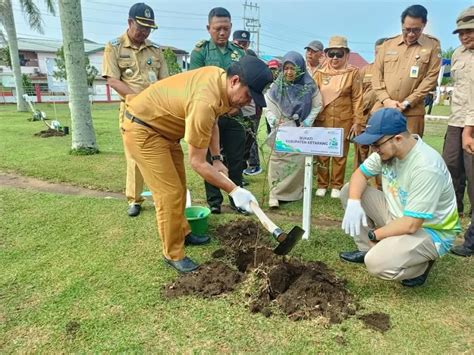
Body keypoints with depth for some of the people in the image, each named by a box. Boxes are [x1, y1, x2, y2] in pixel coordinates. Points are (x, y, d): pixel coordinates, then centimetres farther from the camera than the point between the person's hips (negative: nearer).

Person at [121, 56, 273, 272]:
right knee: (170, 194, -10)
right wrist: (234, 190, -22)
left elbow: (213, 122, 11)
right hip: (142, 130, -10)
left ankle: (182, 234, 35)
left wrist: (216, 159, 5)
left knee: (179, 186, 17)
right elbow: (197, 162, -28)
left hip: (163, 127, 10)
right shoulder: (205, 103, -35)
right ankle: (173, 254, 7)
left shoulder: (220, 76, -7)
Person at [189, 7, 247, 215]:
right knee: (211, 159, 6)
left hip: (234, 115, 3)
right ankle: (214, 201, 17)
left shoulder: (240, 53, 9)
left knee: (235, 159, 7)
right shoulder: (200, 52, 0)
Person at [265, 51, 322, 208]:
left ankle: (294, 192, 12)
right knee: (278, 159, -11)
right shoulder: (276, 87, -2)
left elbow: (317, 106, 5)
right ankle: (275, 194, -8)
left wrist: (307, 122, -7)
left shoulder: (309, 86, -2)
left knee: (299, 160, -4)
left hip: (302, 132, 1)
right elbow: (268, 108, 0)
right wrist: (274, 121, -18)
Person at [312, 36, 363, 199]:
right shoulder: (319, 73, 4)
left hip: (344, 122, -1)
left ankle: (337, 186, 20)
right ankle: (322, 185, 19)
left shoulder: (353, 73, -1)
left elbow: (357, 99, -1)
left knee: (340, 155, 7)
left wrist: (357, 122, -5)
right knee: (322, 154, 6)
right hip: (322, 120, 1)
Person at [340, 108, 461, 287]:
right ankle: (368, 250, 10)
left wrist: (374, 235, -16)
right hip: (398, 214, 8)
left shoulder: (426, 168, -33)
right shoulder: (388, 149, -10)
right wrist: (353, 202, -18)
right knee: (349, 191, -4)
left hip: (430, 230, -8)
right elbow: (360, 173, 2)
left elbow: (411, 225, -31)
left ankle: (421, 264, 3)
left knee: (377, 263, -31)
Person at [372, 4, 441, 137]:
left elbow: (431, 78, -1)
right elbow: (377, 75, 8)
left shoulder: (432, 45, 6)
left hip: (411, 112, -1)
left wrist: (407, 103, -9)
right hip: (382, 108, 2)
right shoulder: (388, 44, 11)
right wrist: (386, 100, -6)